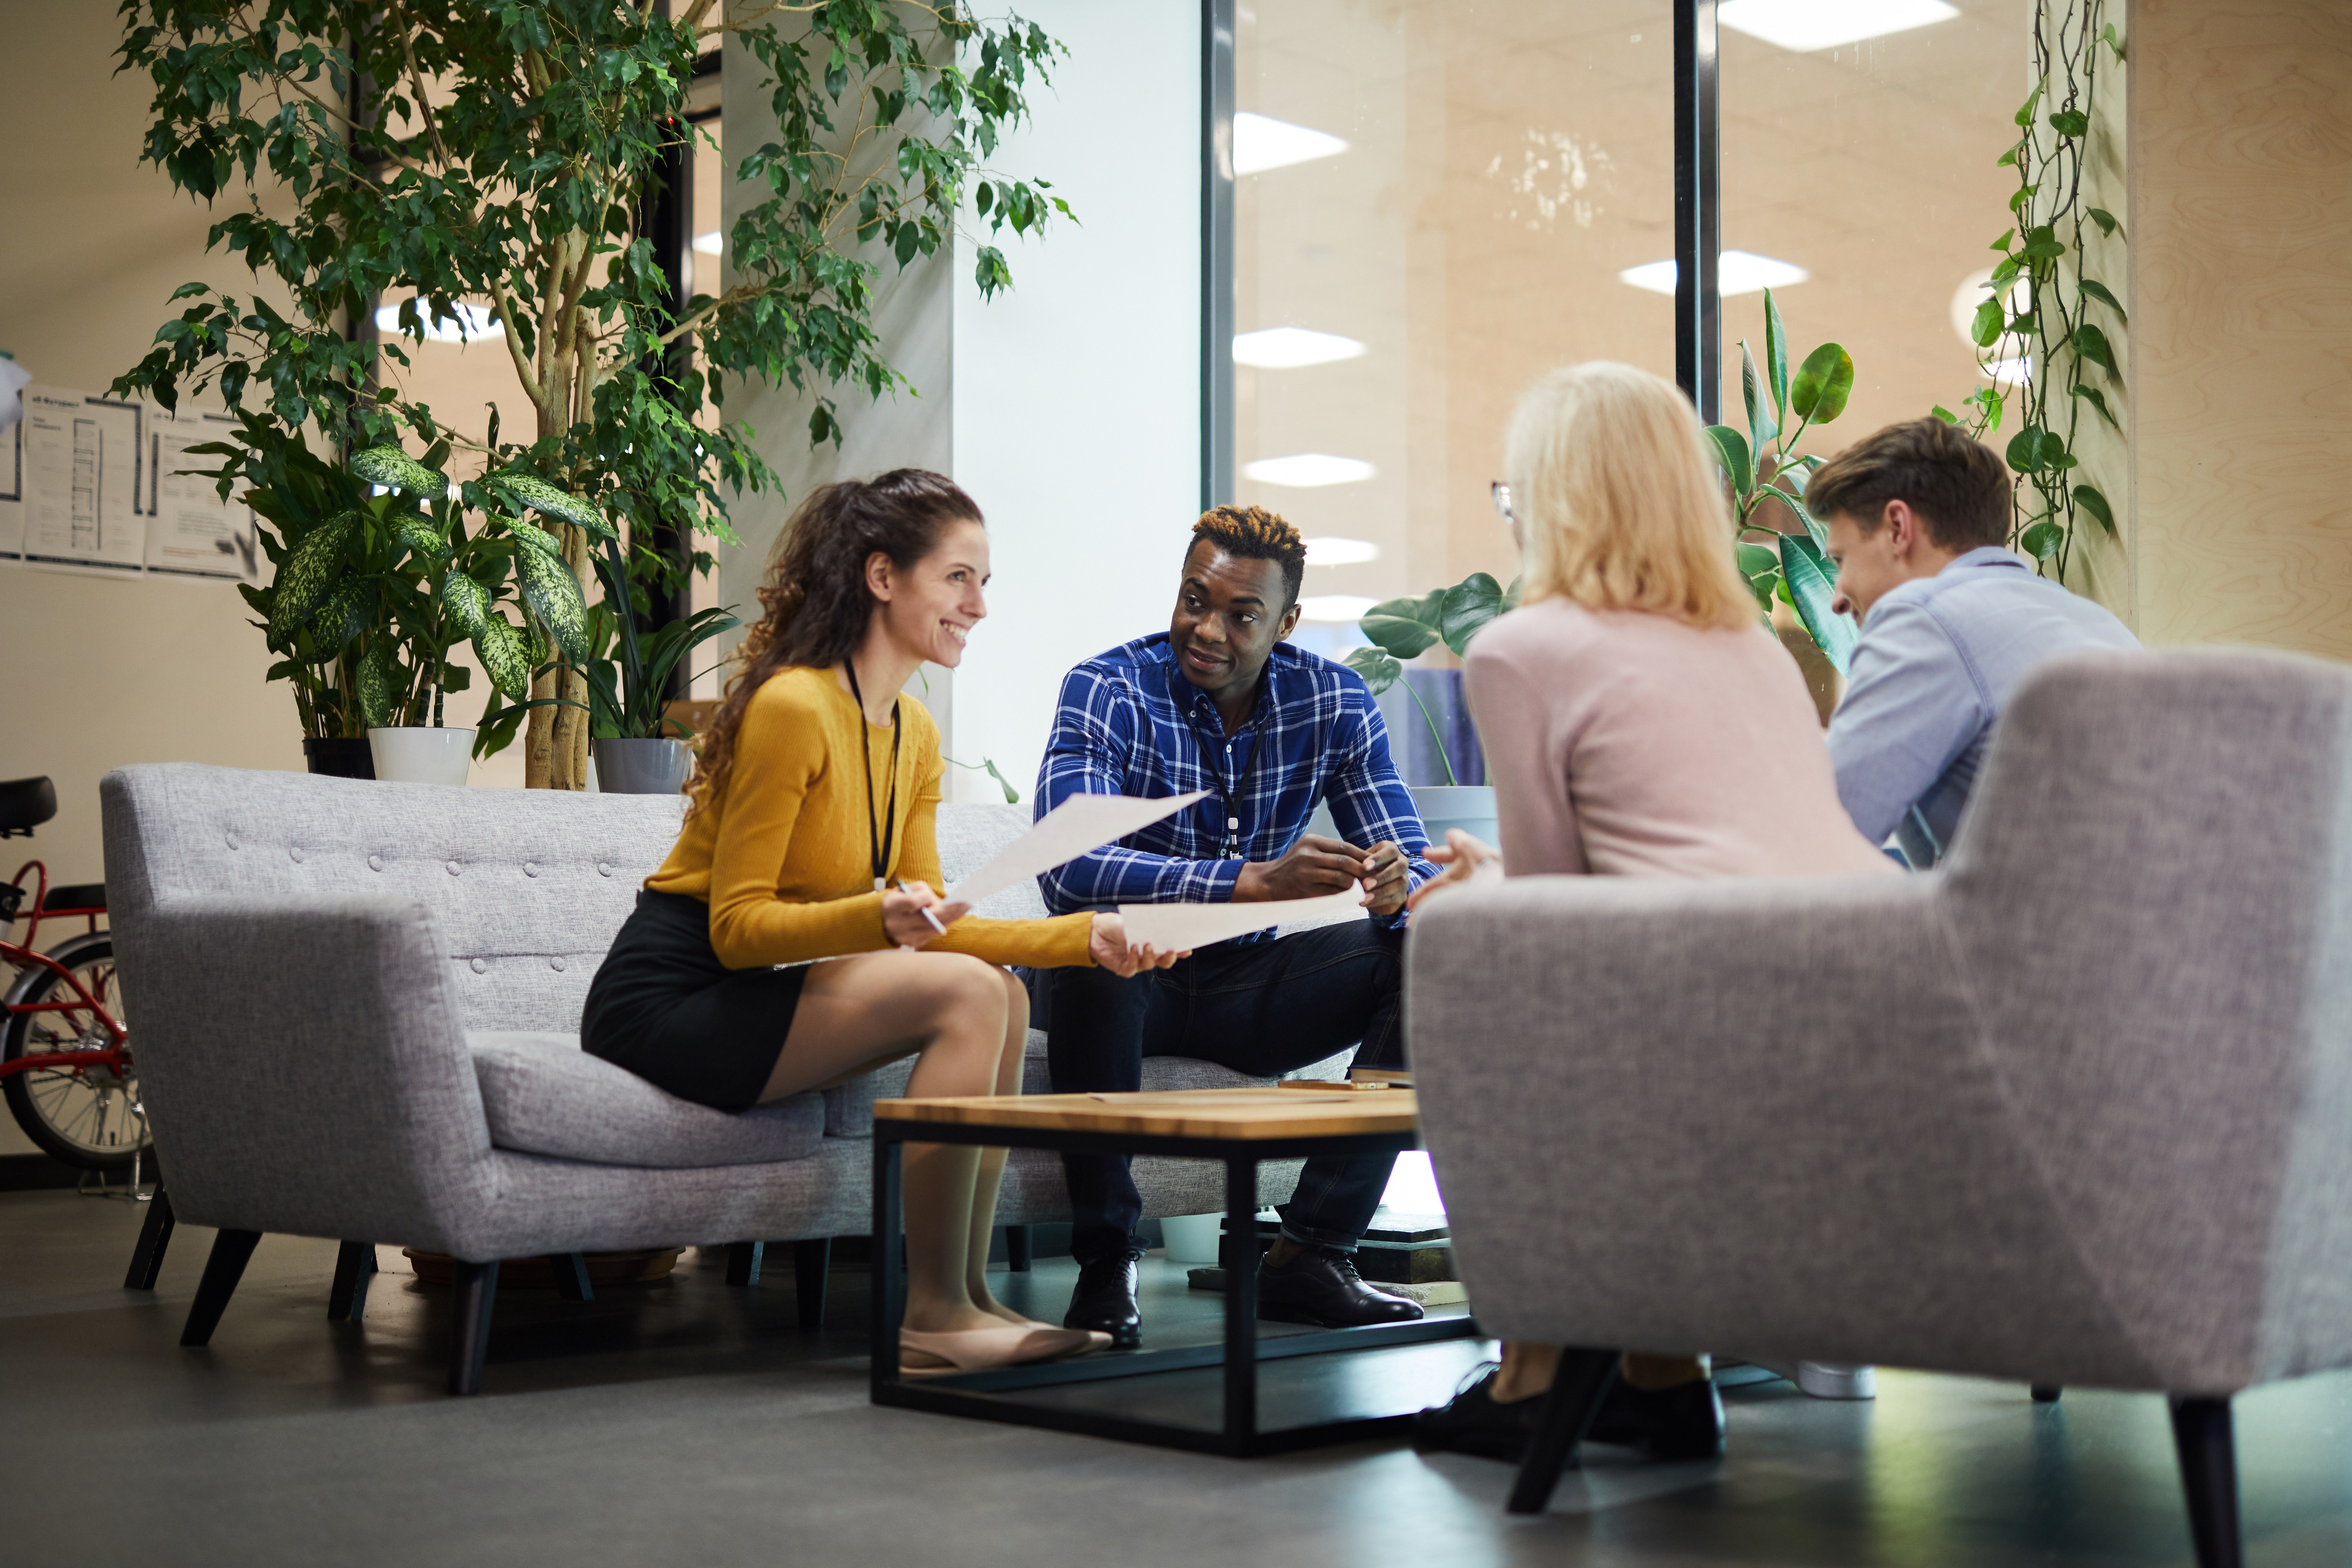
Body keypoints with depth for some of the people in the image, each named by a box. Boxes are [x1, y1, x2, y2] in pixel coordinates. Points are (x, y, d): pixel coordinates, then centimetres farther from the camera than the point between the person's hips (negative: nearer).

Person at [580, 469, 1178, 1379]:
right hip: (663, 1003, -9)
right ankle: (933, 1320, -17)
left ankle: (965, 1297, -4)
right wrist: (878, 919, -34)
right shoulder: (791, 706, -18)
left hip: (743, 998, 9)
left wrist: (1086, 938, -2)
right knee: (965, 992, -21)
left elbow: (926, 925, 9)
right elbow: (736, 927, -18)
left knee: (1003, 996, -3)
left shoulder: (914, 733, 10)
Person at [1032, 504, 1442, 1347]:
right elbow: (1067, 866, -33)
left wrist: (1396, 887, -34)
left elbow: (1418, 869, -7)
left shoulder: (1334, 702, -4)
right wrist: (1252, 882, -45)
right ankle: (1105, 1260, -25)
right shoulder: (1108, 690, -15)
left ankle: (1312, 1252, -16)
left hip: (1250, 979, 4)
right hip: (1132, 977, -4)